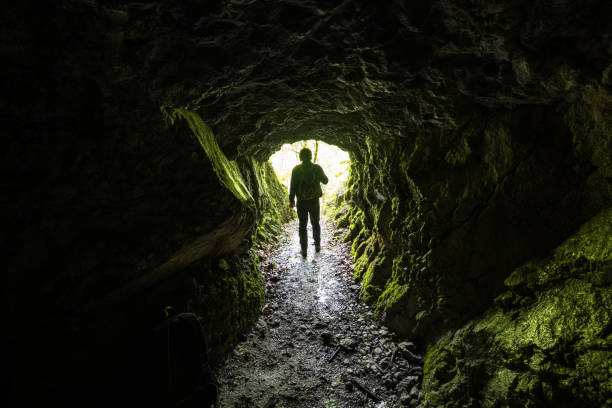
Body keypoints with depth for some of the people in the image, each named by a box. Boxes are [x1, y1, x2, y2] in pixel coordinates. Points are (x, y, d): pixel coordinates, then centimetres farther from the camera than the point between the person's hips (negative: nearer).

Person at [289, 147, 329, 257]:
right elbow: (325, 181, 6)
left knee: (303, 225, 9)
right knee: (315, 223, 20)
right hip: (314, 200, 2)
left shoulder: (296, 170, -10)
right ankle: (317, 245, 29)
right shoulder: (317, 168, -7)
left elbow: (292, 186, -9)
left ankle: (304, 249, 10)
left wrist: (291, 200, 2)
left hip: (302, 202, -1)